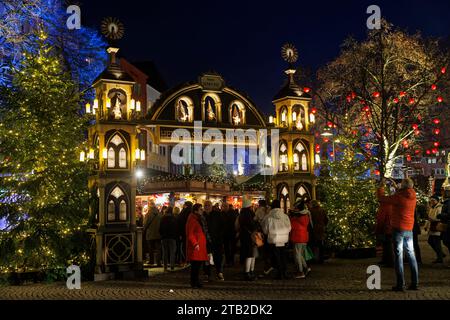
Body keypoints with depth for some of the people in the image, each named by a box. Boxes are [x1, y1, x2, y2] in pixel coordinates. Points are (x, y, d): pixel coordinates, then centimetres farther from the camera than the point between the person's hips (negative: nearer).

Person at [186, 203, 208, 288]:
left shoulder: (198, 219, 19)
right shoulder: (192, 220, -13)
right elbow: (190, 234, -18)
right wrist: (195, 244, -22)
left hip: (200, 245, 10)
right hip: (195, 246, -10)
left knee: (198, 264, 12)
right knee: (195, 264, -6)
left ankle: (196, 281, 19)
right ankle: (194, 282, 1)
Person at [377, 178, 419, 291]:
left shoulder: (399, 197, -15)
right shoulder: (412, 197, 5)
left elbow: (381, 198, -8)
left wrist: (381, 186, 5)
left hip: (398, 229, -6)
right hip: (409, 229, 6)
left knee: (398, 256, -3)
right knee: (411, 255, 12)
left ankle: (400, 285, -3)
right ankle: (415, 283, 15)